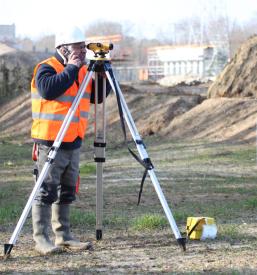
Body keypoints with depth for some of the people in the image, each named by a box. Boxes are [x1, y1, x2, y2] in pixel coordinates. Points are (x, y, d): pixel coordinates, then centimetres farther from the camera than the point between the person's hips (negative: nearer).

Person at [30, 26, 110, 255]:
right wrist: (71, 69, -23)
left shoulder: (82, 70, 13)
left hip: (74, 142, 8)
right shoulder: (46, 68, -10)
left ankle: (63, 236, 18)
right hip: (50, 142, -8)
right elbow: (48, 90, -29)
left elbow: (98, 97, 13)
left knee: (67, 192, 11)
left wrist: (102, 76, -3)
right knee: (47, 191, -6)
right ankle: (41, 238, -3)